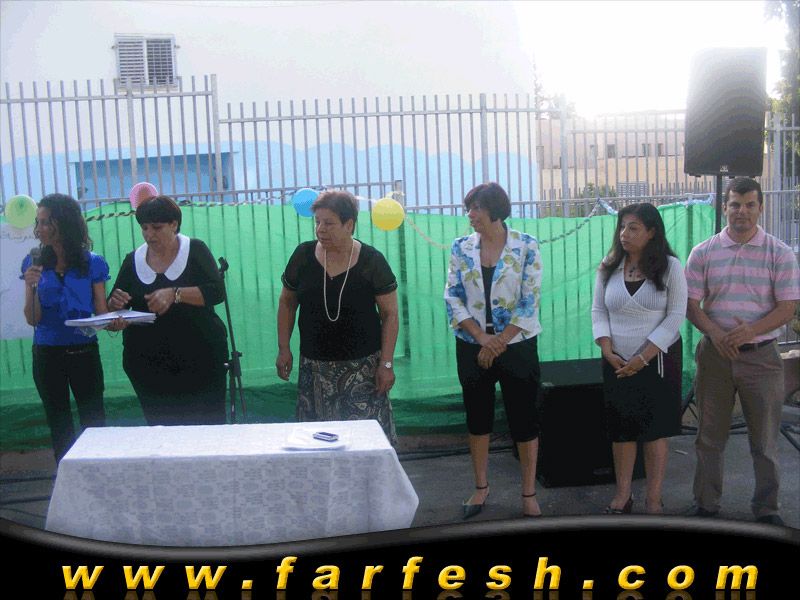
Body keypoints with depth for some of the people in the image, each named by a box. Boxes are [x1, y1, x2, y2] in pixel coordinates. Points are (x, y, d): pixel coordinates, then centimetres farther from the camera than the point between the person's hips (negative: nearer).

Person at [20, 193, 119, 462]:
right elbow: (32, 320, -2)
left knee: (94, 424, 1)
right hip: (47, 356, 2)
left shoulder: (92, 264, -4)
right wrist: (32, 287, -19)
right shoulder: (34, 264, 0)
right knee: (60, 428, 11)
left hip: (84, 352, -2)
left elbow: (101, 312, -2)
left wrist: (113, 321, -24)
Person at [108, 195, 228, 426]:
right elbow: (112, 308, 11)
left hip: (199, 355, -2)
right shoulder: (133, 260, 8)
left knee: (208, 424, -2)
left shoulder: (195, 250, 1)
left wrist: (175, 294, -23)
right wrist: (116, 304, -13)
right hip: (148, 362, 3)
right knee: (160, 426, 2)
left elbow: (217, 292, -10)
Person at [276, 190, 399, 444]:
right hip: (314, 367, 3)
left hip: (362, 366, -2)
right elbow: (287, 303, 12)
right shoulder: (303, 255, 0)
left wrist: (386, 363, -8)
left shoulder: (371, 261, -7)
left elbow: (390, 314, -3)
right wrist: (283, 349, 6)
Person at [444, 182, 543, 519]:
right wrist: (482, 338, -13)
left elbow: (530, 301, -9)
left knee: (524, 420, 3)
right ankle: (481, 488, 28)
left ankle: (529, 494, 17)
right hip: (472, 348, 3)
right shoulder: (462, 248, 1)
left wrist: (499, 343, -12)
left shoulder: (526, 247, -7)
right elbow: (452, 296, -2)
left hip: (517, 346, -3)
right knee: (477, 418, 12)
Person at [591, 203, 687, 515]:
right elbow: (598, 311, 6)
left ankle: (653, 499, 13)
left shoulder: (670, 267, -6)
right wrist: (608, 351, -8)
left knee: (656, 429, 3)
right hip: (617, 363, 3)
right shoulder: (609, 267, 5)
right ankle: (622, 496, 19)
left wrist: (643, 358, -14)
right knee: (621, 429, 7)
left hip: (658, 360, -3)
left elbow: (675, 316, -9)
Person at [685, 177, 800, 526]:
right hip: (714, 354, 1)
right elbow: (691, 305, 1)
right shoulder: (703, 253, 3)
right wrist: (715, 333, -18)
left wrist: (750, 330, -22)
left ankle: (766, 509, 21)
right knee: (710, 435, 10)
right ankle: (706, 505, 23)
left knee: (764, 438, 7)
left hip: (761, 355, -1)